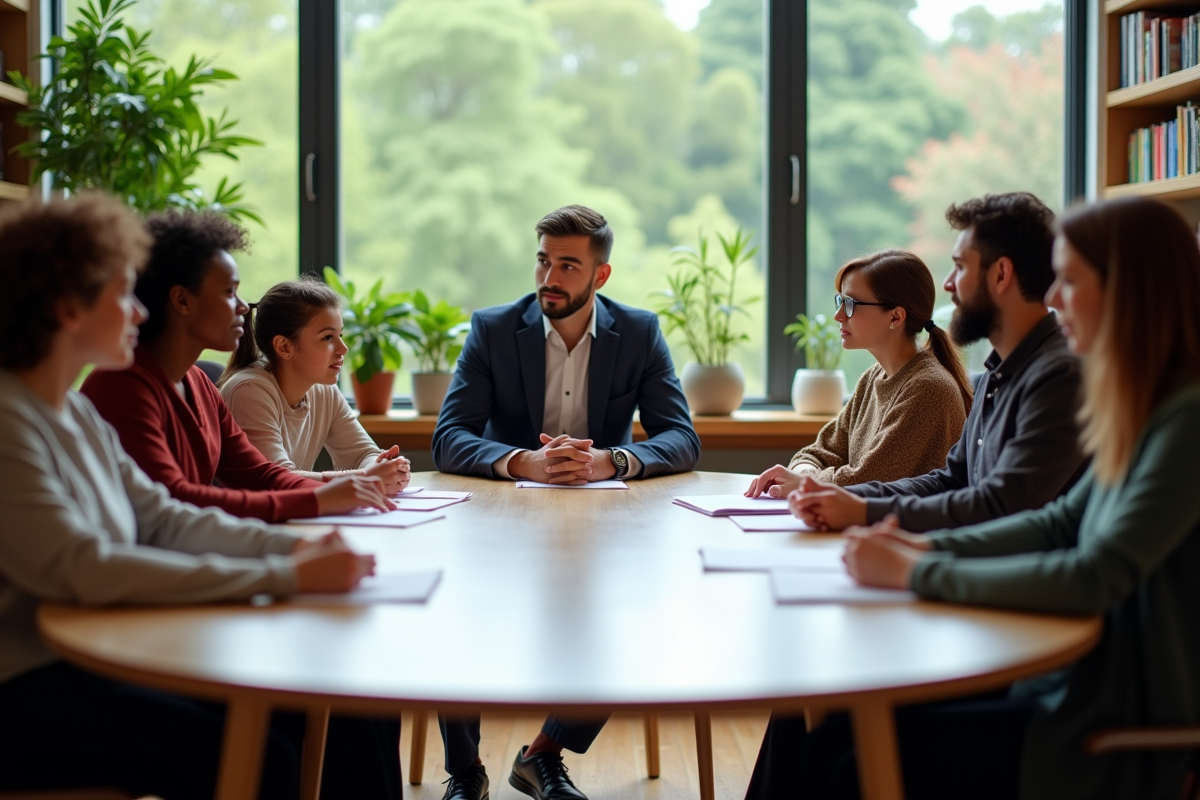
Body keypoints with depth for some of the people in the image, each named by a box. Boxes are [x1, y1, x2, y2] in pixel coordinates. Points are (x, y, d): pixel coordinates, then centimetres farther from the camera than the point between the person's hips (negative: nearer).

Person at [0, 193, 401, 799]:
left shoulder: (77, 412, 12)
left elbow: (161, 518, 8)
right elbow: (82, 568, -28)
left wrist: (295, 545, -9)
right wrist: (285, 577, -29)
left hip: (104, 655, 9)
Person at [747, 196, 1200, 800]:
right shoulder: (1142, 409, 10)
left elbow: (1093, 579, -26)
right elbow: (1060, 523, 15)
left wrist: (917, 573, -19)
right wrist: (931, 546, 0)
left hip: (1136, 727, -8)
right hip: (1089, 677, 8)